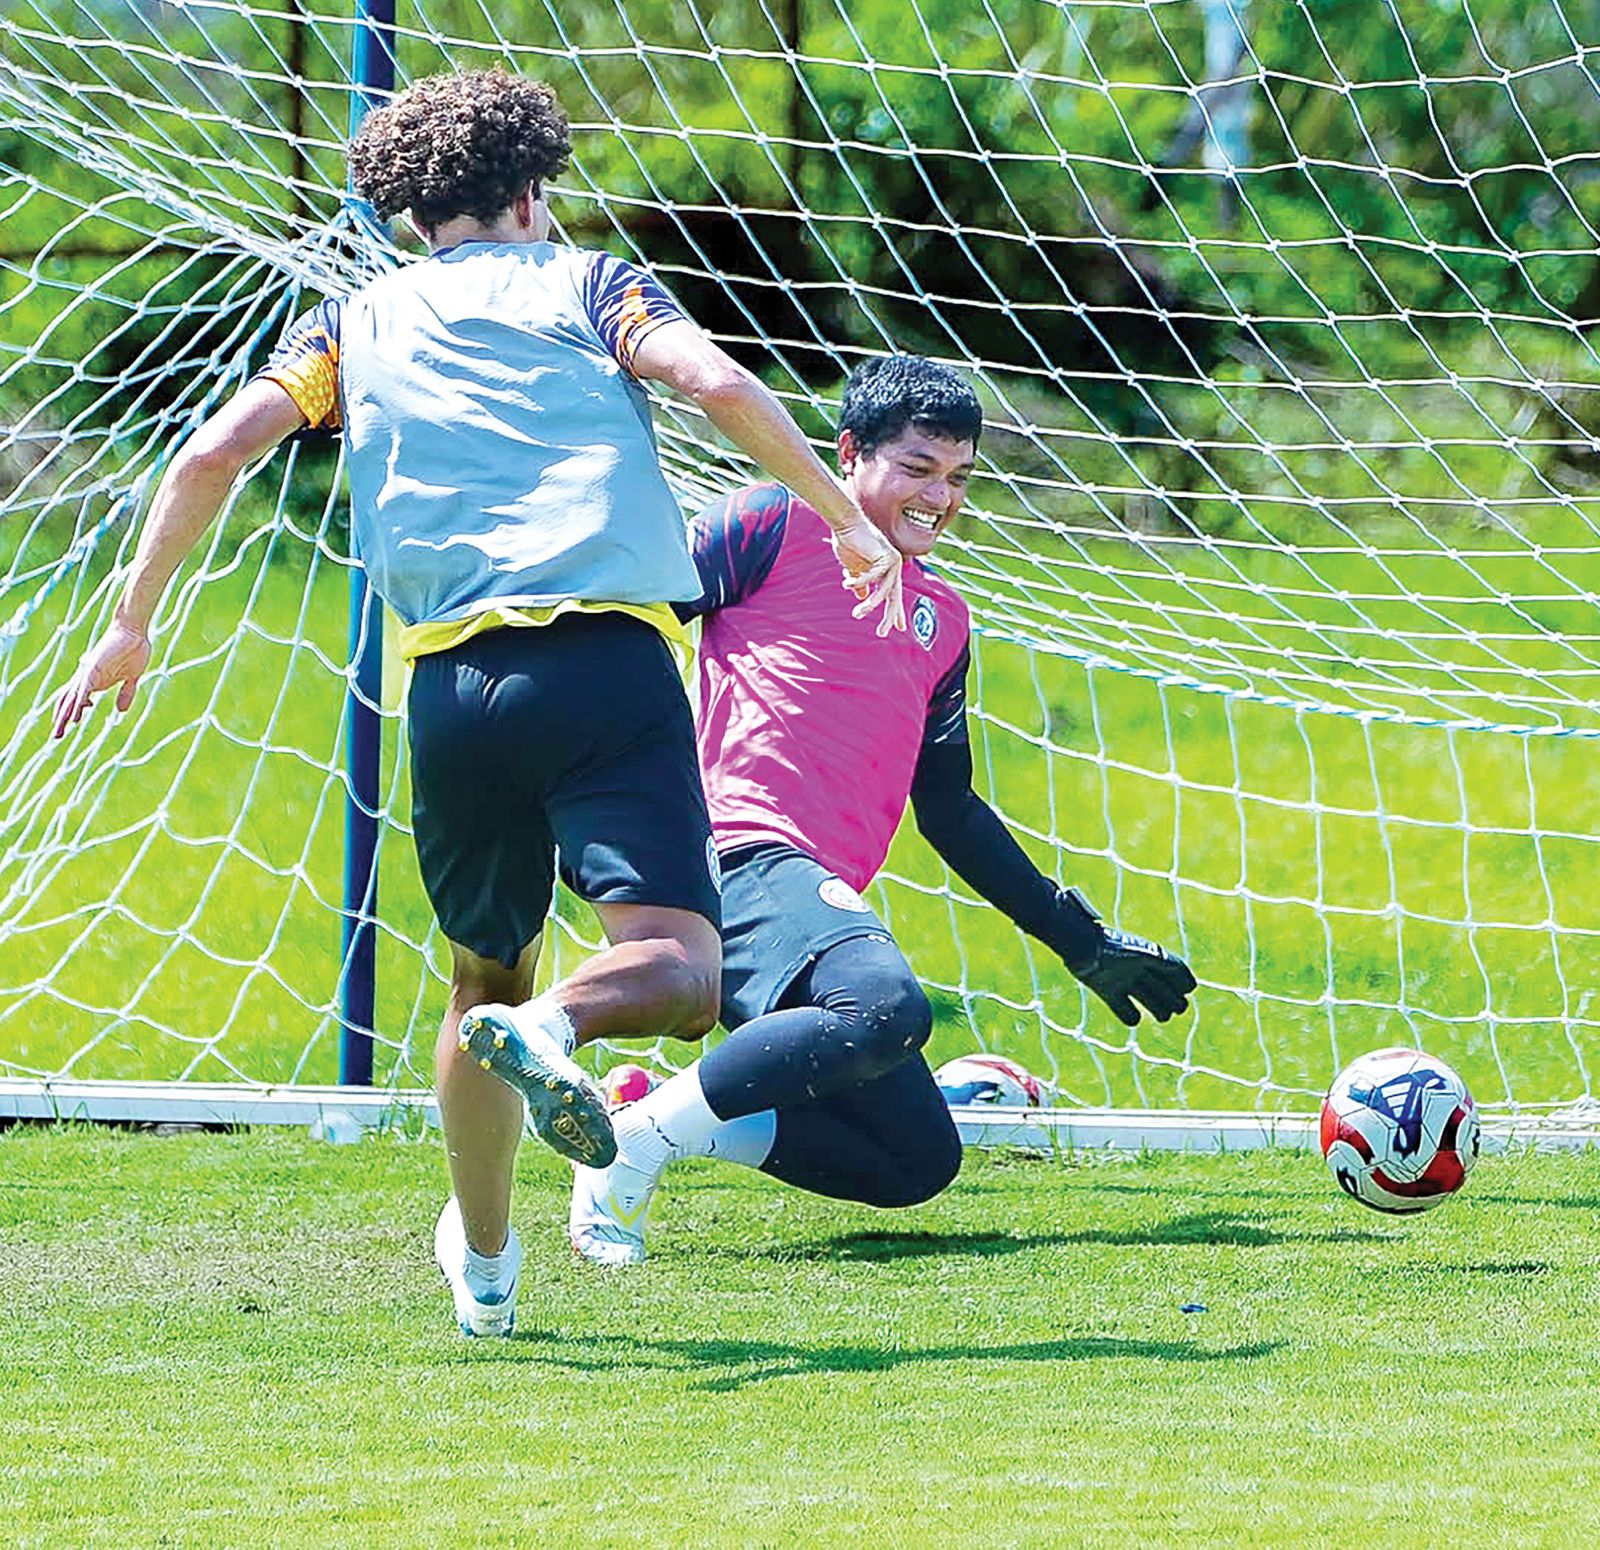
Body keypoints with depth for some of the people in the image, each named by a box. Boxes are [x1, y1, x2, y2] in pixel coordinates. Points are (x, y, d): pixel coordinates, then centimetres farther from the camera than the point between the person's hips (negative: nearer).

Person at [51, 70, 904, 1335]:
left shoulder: (357, 324, 22)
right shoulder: (584, 282, 15)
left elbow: (216, 451, 11)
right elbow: (719, 386, -2)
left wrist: (134, 621, 19)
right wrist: (848, 520, 5)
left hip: (452, 681, 4)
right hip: (609, 657, -3)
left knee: (483, 977, 22)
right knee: (678, 967, -11)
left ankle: (484, 1267, 29)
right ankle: (549, 1030, -42)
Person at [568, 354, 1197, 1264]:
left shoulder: (943, 617, 25)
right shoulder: (776, 526, 4)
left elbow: (950, 811, 30)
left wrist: (1083, 941, 30)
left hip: (827, 896, 8)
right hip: (743, 855, -8)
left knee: (919, 1163, 0)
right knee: (888, 1008, -36)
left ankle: (670, 1117, 3)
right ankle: (636, 1142, -27)